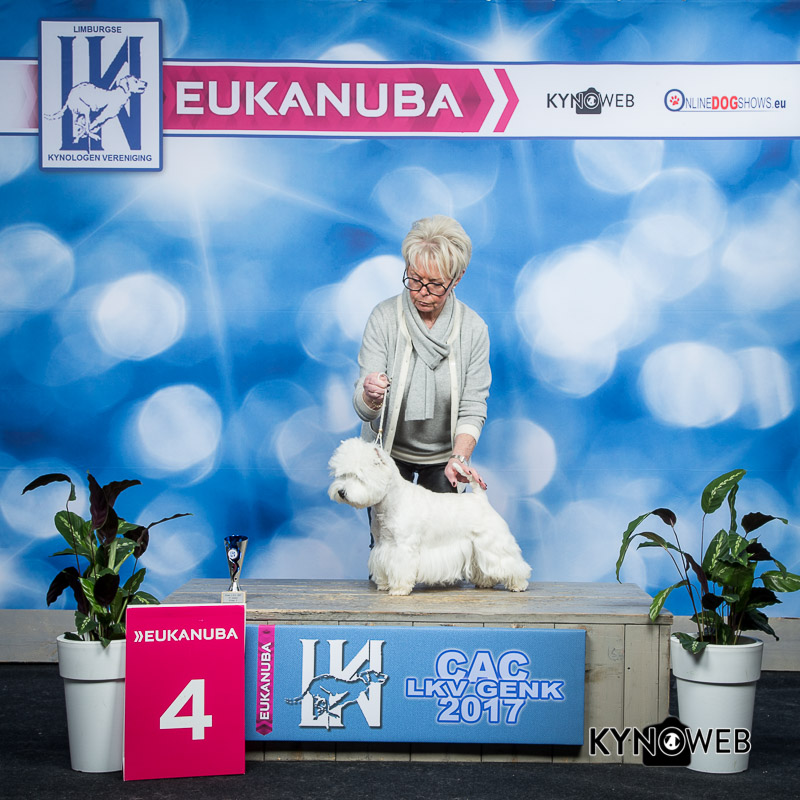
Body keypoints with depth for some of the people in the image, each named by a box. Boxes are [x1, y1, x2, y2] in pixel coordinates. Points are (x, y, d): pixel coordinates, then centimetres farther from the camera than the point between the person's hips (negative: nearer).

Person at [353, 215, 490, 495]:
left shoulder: (473, 328, -14)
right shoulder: (384, 317, -17)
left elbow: (473, 408, -10)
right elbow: (364, 409, -21)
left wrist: (459, 457, -26)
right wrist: (371, 396, -43)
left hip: (443, 458, 1)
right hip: (388, 451, -1)